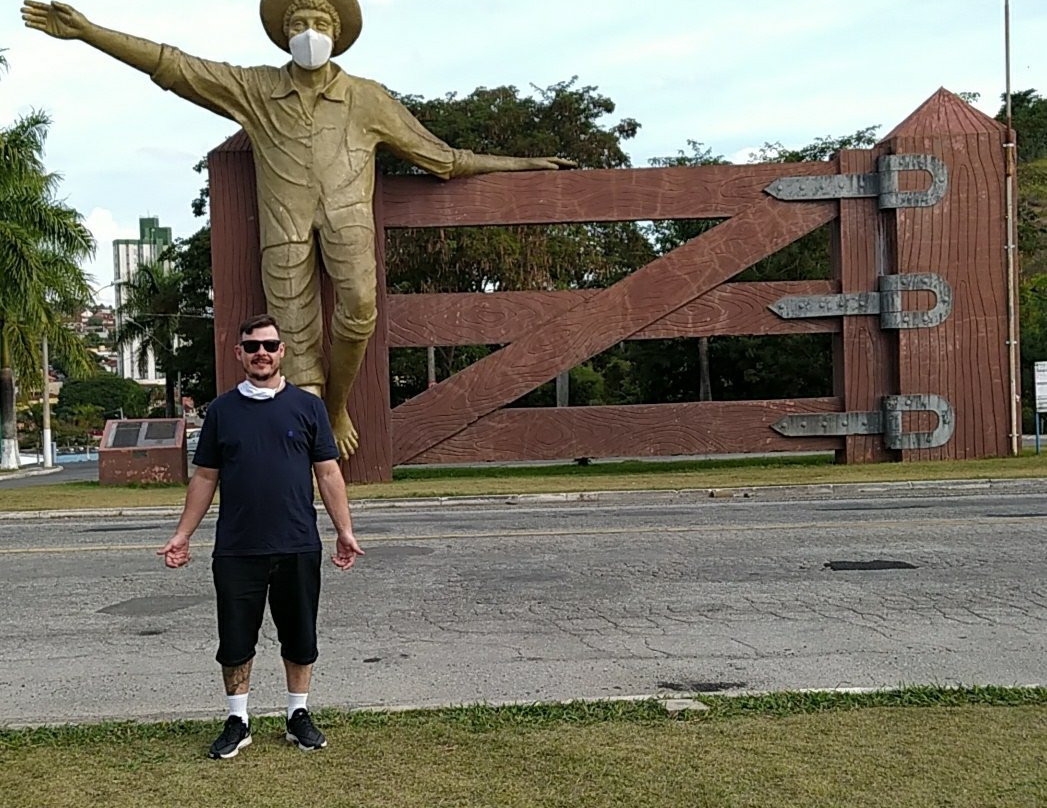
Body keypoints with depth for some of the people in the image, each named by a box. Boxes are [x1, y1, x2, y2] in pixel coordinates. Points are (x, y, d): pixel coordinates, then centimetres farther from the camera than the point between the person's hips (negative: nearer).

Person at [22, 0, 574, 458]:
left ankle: (337, 405, -2)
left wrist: (518, 163, 19)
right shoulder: (254, 89, 15)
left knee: (359, 305, -28)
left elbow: (438, 155, 19)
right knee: (297, 338, -5)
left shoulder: (367, 98, 15)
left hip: (345, 206, -1)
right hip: (285, 219, 1)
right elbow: (171, 65, 11)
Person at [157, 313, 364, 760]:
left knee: (299, 638, 9)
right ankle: (237, 721, 22)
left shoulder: (307, 406, 3)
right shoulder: (222, 410, 6)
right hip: (235, 550, 1)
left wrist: (345, 532, -3)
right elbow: (205, 478, 9)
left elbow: (328, 473, 3)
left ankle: (298, 715, 26)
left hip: (297, 547, 0)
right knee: (235, 639, 7)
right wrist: (182, 535, 4)